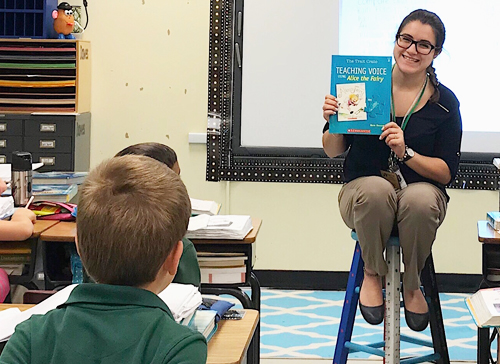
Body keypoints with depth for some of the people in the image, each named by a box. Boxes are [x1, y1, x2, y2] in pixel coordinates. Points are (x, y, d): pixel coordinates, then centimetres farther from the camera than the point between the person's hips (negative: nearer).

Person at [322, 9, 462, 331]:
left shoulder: (444, 102, -1)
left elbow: (447, 172, -2)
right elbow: (333, 151, 6)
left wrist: (405, 152, -18)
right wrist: (333, 121, -15)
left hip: (423, 193, 0)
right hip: (363, 193, 0)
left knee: (420, 198, -37)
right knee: (375, 188, -37)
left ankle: (412, 284, -8)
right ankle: (373, 274, -10)